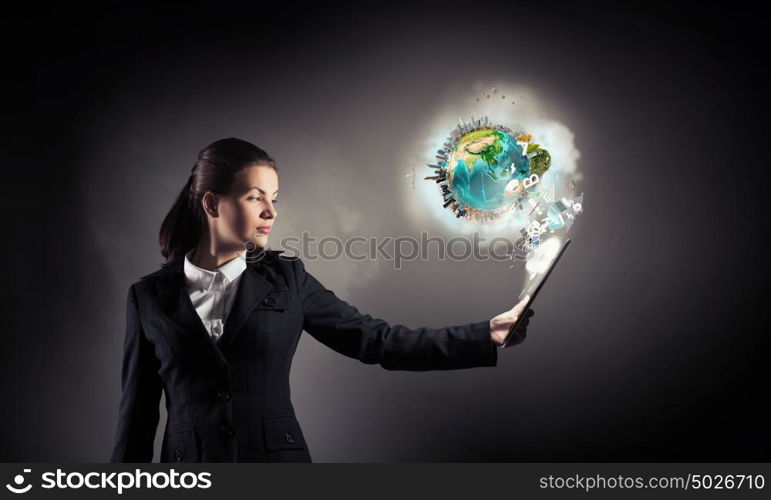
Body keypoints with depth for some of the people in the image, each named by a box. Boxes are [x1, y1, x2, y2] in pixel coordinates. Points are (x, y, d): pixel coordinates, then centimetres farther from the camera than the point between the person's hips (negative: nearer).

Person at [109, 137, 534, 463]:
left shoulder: (286, 279, 1)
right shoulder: (151, 295, 0)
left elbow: (377, 341, -4)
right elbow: (137, 412, 4)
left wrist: (488, 335, -12)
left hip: (278, 458, 1)